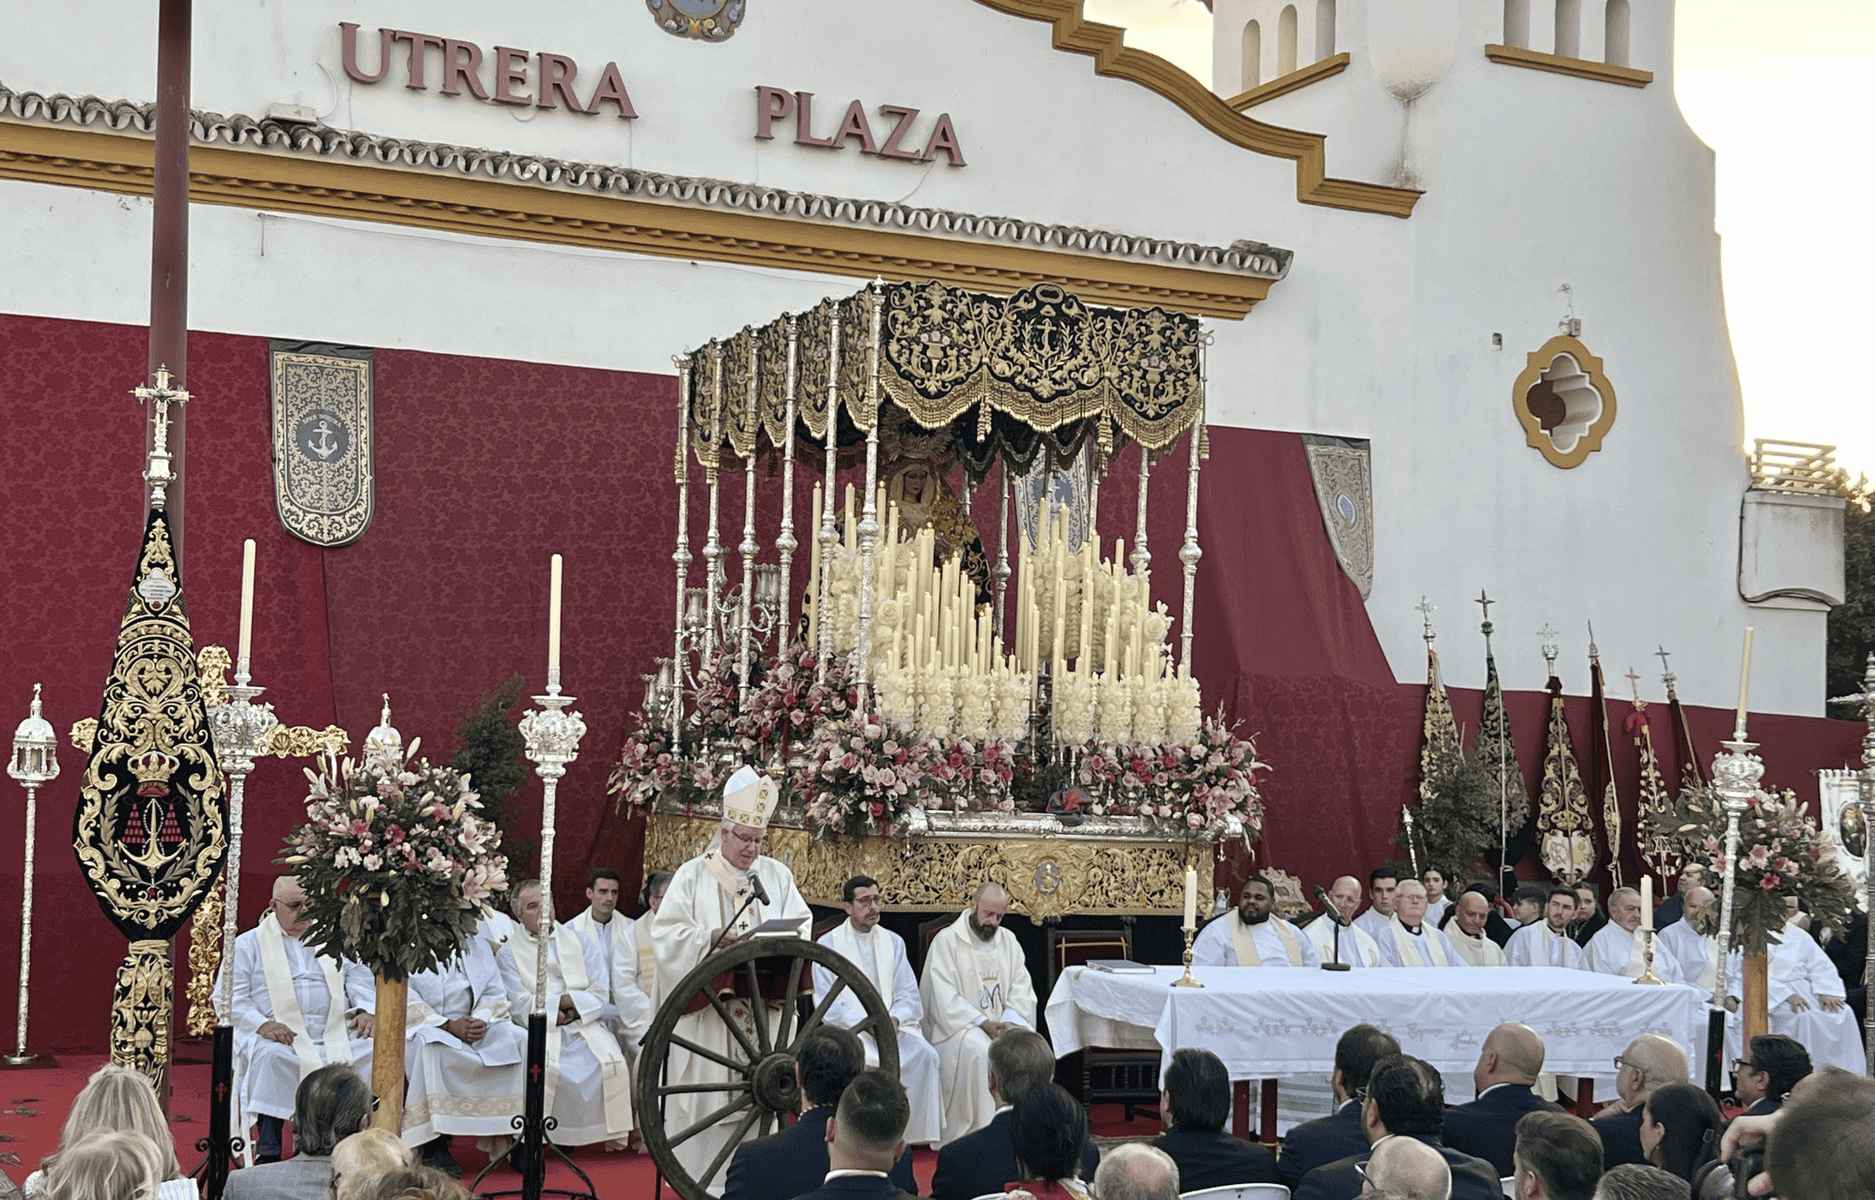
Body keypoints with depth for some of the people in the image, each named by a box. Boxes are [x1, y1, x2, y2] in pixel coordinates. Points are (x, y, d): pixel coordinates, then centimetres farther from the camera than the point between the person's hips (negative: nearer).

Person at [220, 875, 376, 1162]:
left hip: (335, 1032, 3)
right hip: (278, 1034, -3)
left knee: (374, 1050, -25)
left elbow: (358, 977, 21)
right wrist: (261, 1024, -15)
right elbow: (228, 996, 3)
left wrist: (363, 1010, -1)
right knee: (270, 1056, -37)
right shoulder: (248, 944, 12)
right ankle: (268, 1154, -28)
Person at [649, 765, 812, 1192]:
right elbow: (667, 932, -5)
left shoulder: (777, 875, 11)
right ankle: (700, 1181, 3)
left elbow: (802, 925, 9)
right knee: (707, 1092, -3)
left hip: (762, 1008, 3)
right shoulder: (693, 875, 2)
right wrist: (713, 938, -20)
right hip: (707, 1008, -2)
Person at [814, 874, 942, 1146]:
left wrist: (894, 1019, -11)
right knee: (868, 1059, -35)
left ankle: (916, 1132, -19)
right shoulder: (828, 945, 4)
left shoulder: (893, 942, 16)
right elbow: (827, 1004, -4)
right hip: (848, 1029, -3)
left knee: (925, 1054, -25)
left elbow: (909, 995, 11)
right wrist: (866, 1023, -17)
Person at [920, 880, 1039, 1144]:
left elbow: (1022, 991, 8)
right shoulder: (946, 941, -4)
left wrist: (1009, 1022, -12)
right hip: (958, 1025, -5)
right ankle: (979, 1130, -27)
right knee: (977, 1049, -35)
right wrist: (983, 1023, -21)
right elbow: (946, 999, -12)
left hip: (1001, 1024, 5)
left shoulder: (1008, 940, 14)